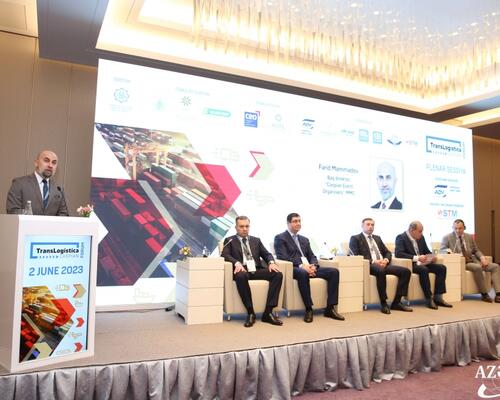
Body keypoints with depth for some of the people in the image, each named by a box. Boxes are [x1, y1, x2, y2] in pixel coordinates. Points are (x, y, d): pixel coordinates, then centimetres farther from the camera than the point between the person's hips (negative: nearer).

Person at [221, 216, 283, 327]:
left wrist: (271, 262, -8)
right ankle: (250, 313, -27)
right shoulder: (229, 240, 14)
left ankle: (268, 312, -22)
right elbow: (225, 255, -3)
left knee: (278, 274, -23)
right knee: (241, 276, -40)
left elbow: (267, 254, 16)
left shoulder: (256, 240, 24)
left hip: (257, 270, 4)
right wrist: (237, 263, -23)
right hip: (242, 270, -3)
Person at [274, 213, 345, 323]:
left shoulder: (304, 239, 26)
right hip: (293, 268, -6)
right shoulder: (280, 238, 4)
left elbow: (312, 256, 18)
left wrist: (313, 266, -6)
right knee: (303, 273, -41)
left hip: (309, 268, 7)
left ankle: (330, 308, -14)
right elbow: (282, 257, -9)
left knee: (334, 271, -14)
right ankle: (308, 309, -28)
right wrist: (301, 265, -20)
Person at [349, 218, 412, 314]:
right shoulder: (355, 238, 7)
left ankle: (396, 302, -11)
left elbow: (388, 252, 22)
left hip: (383, 264, 7)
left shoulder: (377, 238, 28)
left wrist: (386, 260, -3)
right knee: (381, 271, -39)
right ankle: (383, 303, -27)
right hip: (369, 265, -7)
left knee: (406, 271, -15)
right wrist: (373, 261, -17)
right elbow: (356, 256, -7)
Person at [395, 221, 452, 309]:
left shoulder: (421, 237, 13)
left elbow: (426, 251, 23)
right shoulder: (401, 237, -9)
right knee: (423, 269, -35)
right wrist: (416, 258, -28)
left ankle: (438, 297, -9)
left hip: (422, 263, 7)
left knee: (442, 268, -11)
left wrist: (432, 256, -2)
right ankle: (429, 299, -24)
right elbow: (398, 253, -22)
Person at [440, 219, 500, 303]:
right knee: (477, 267, -33)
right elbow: (441, 250, -5)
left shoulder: (469, 237, 14)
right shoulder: (447, 238, 0)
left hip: (473, 261, 6)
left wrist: (482, 257, -2)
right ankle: (484, 294, -20)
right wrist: (448, 250, -27)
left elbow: (476, 251, 18)